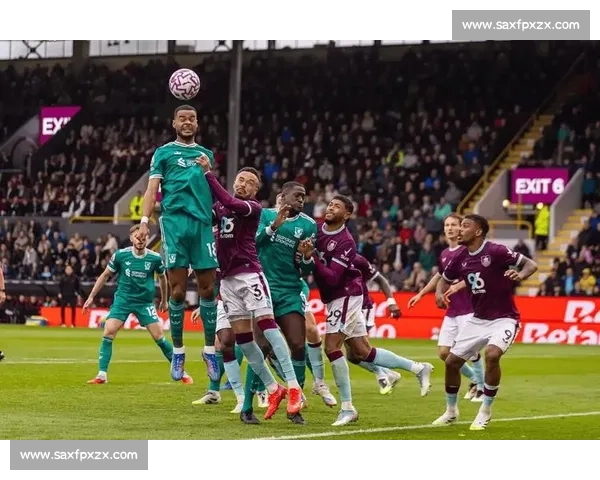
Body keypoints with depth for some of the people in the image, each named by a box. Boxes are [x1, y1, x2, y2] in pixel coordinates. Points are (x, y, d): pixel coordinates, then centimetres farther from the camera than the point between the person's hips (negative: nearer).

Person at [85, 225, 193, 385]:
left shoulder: (155, 258, -7)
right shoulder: (120, 255, -8)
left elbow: (162, 277, 13)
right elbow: (105, 275, 5)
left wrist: (164, 300, 21)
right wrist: (91, 297, 5)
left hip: (145, 302, 0)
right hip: (122, 299, 0)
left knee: (159, 336, -5)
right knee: (108, 331, -16)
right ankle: (102, 375, -10)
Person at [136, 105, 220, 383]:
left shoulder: (206, 154, 21)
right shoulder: (164, 152, 11)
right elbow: (153, 188, 3)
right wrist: (144, 220, -9)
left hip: (203, 223, 3)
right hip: (174, 221, -3)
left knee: (208, 288, 0)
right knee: (178, 290, -5)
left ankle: (210, 349, 8)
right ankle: (178, 351, 4)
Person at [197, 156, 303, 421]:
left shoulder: (253, 208, -2)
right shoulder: (219, 207, 17)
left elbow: (231, 204, -19)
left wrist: (208, 173, -19)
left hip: (249, 273, -6)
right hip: (227, 278, 6)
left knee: (266, 325, -16)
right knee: (242, 338, 4)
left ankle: (293, 387, -20)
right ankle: (273, 389, 13)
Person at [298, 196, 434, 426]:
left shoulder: (345, 242, -19)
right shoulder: (317, 230, 3)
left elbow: (332, 278, -26)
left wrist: (311, 258, -33)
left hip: (345, 295, -9)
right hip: (336, 298, 9)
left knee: (332, 347, -14)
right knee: (361, 352, 10)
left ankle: (347, 408, -8)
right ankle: (418, 368, 20)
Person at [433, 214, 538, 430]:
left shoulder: (496, 251, -17)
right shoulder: (460, 258, 0)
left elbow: (531, 265, -16)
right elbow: (445, 280, 17)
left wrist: (519, 275, -38)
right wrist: (439, 293, -6)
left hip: (503, 319, -6)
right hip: (477, 319, 6)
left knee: (492, 354, -31)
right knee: (451, 361, 5)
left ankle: (485, 411, -12)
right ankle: (451, 411, 29)